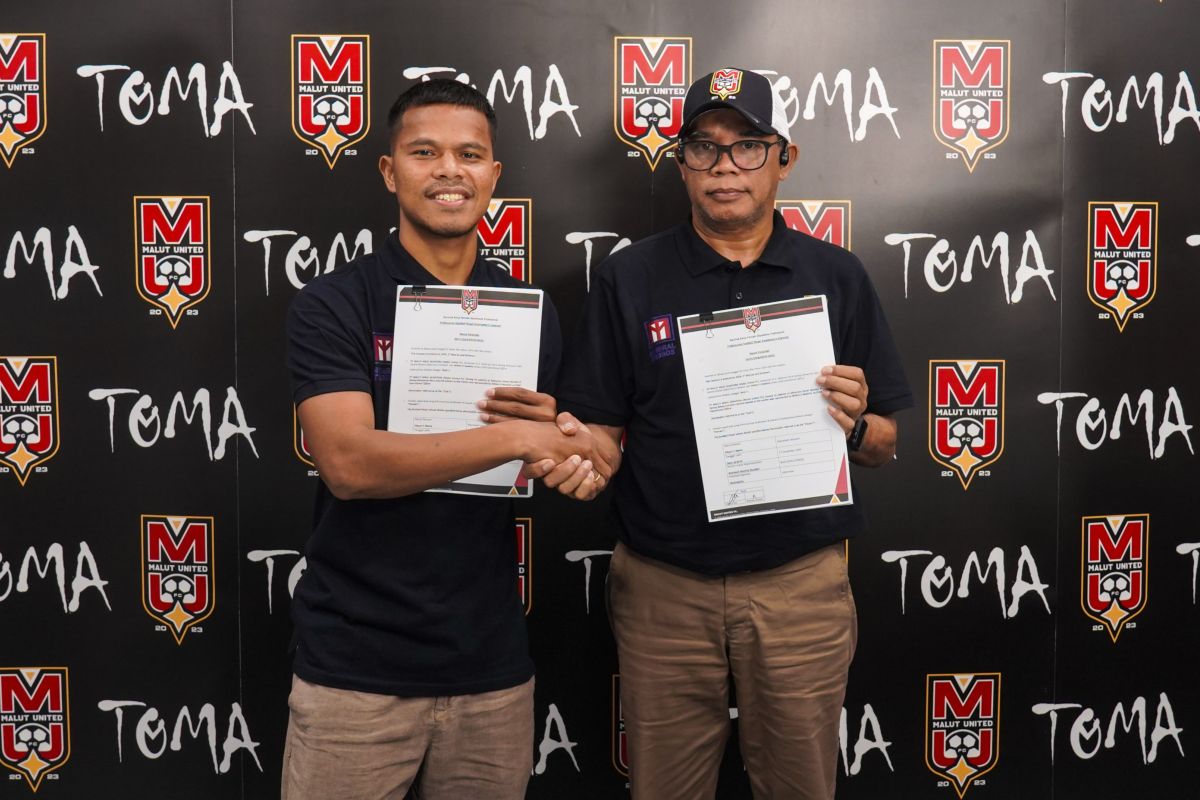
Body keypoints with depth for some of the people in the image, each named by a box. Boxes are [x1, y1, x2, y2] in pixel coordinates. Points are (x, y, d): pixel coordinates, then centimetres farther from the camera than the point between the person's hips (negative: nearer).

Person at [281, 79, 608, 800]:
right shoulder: (332, 305, -6)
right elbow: (350, 463, -19)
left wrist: (551, 429, -8)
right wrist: (515, 438, -21)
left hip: (492, 664, 4)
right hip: (357, 667, -3)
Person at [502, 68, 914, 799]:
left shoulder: (837, 277, 2)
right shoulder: (629, 279, 1)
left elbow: (884, 447, 6)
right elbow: (604, 431, 2)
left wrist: (855, 423, -16)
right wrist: (581, 461, -20)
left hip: (801, 584, 1)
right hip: (662, 587, 0)